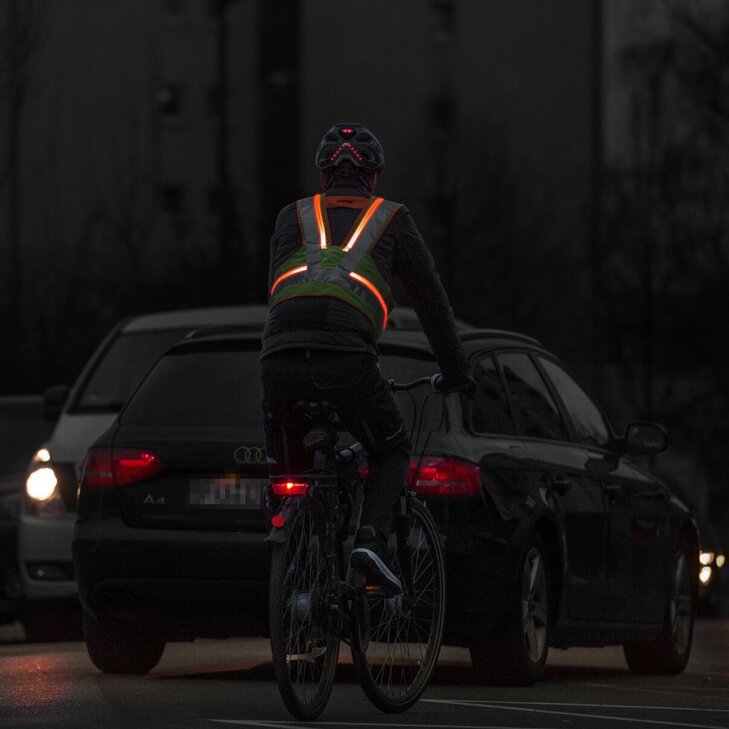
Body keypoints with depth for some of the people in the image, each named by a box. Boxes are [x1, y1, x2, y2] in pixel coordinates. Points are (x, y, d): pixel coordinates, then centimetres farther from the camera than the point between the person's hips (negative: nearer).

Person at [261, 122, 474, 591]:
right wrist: (456, 372, 35)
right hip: (348, 357, -2)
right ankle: (372, 539, -5)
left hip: (281, 357, 2)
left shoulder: (292, 217, 28)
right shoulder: (392, 219, 22)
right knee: (392, 452, 19)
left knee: (287, 468, 21)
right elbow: (431, 299, 25)